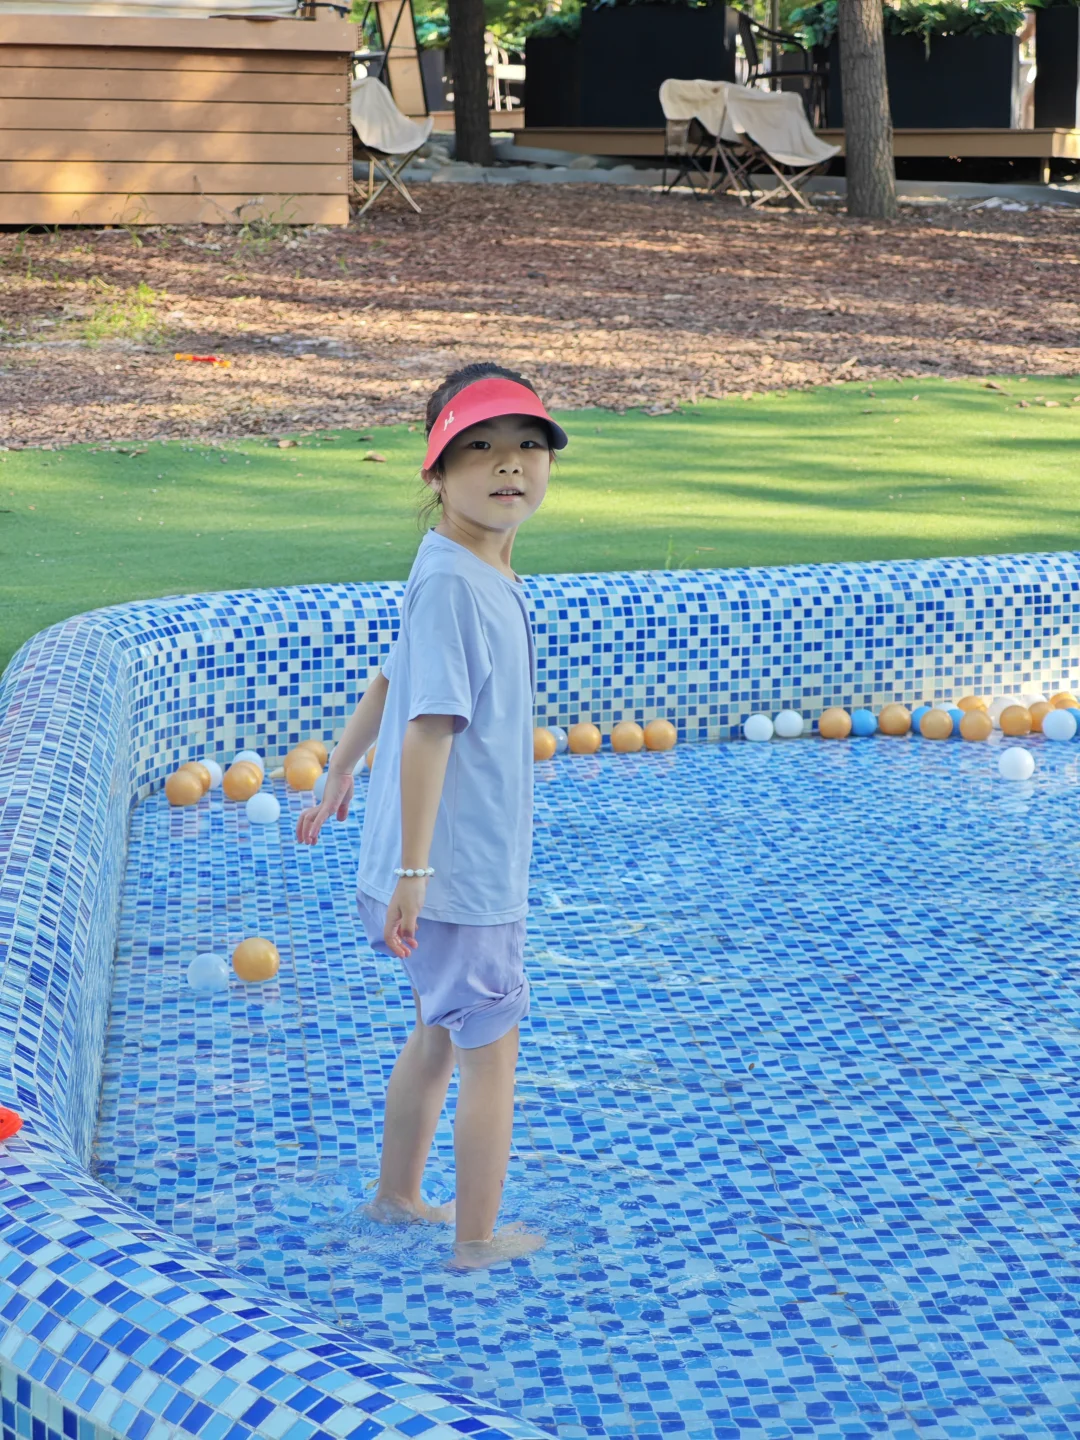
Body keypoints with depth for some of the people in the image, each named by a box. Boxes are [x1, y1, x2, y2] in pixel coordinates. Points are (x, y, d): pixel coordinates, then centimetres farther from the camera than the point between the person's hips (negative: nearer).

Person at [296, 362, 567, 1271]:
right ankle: (479, 1239, 20)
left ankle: (397, 1198, 40)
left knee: (441, 1032, 24)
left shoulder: (480, 574, 6)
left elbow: (391, 681, 18)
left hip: (477, 862, 9)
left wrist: (339, 779, 28)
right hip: (461, 870, -9)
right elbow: (428, 729, -25)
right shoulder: (452, 582, -23)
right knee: (491, 1049, 6)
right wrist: (415, 871, -25)